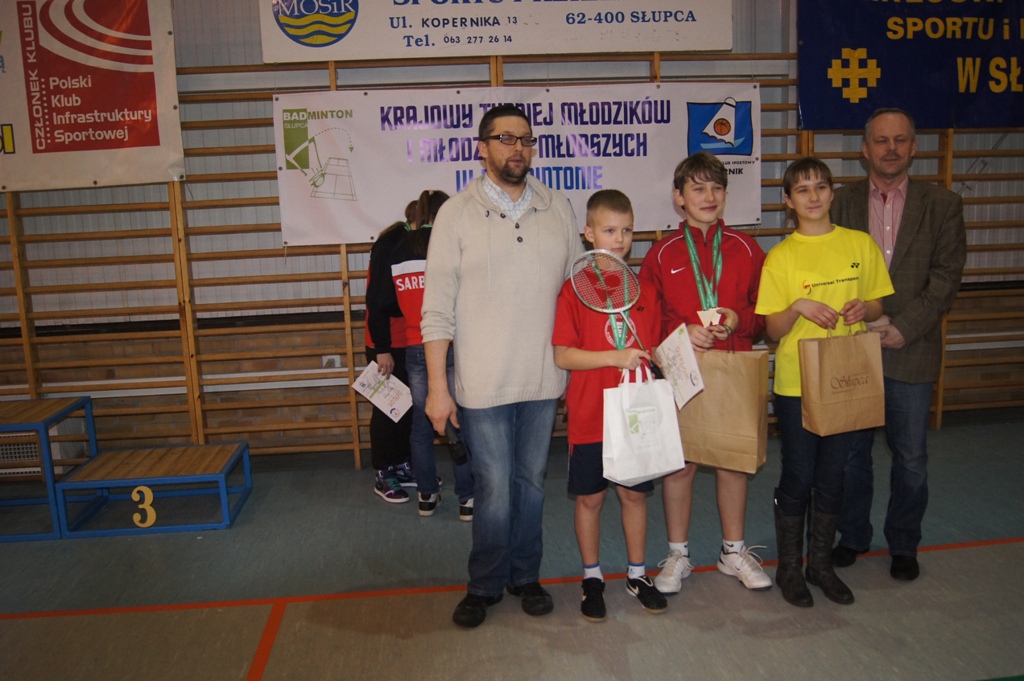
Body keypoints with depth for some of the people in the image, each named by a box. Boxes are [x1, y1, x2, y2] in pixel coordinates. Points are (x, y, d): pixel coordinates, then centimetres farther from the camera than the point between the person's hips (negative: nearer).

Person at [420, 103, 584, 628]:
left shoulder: (558, 209, 7)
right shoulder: (456, 213, -2)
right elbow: (438, 309, -5)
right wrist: (437, 386, -9)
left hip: (544, 379, 3)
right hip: (483, 382, -3)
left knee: (531, 482, 15)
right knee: (493, 491, 4)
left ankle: (525, 576, 33)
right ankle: (485, 585, 26)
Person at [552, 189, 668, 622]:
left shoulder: (645, 289, 7)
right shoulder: (575, 290, -7)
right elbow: (563, 356, -12)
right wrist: (614, 357, -19)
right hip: (590, 416, -3)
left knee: (635, 493, 13)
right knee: (590, 498, 8)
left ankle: (637, 573, 31)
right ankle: (592, 577, 27)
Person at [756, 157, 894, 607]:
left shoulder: (861, 245, 3)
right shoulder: (780, 257, -4)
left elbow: (878, 306, 10)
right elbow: (773, 329, -4)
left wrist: (864, 309, -12)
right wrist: (799, 307, -23)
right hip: (796, 383, -3)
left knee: (832, 476, 13)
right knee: (797, 477, 5)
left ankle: (821, 563, 30)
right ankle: (789, 567, 23)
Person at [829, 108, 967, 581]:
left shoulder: (942, 205, 2)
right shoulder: (842, 202, 4)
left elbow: (946, 277, -4)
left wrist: (903, 328, -14)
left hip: (912, 351, -1)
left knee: (910, 457, 9)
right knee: (850, 451, 12)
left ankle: (903, 544, 29)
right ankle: (853, 535, 30)